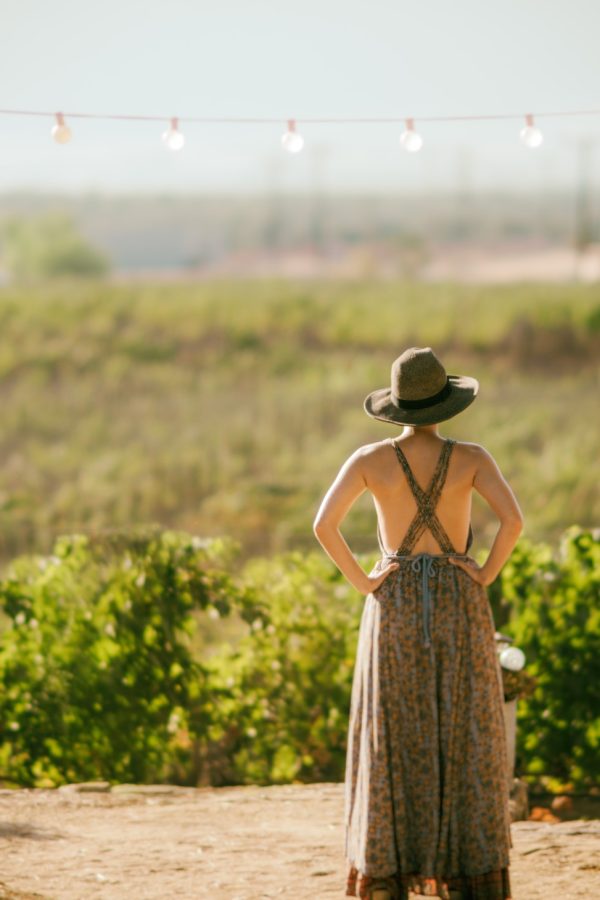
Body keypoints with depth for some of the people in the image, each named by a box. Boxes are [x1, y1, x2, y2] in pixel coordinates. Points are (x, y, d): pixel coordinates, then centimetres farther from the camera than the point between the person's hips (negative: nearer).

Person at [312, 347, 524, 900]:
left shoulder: (370, 459, -3)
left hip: (394, 611, 1)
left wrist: (363, 582, -3)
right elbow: (513, 519, -18)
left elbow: (324, 525, -14)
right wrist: (484, 577, -6)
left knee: (394, 750, 5)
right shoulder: (471, 457, -4)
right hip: (458, 610, 0)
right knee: (463, 749, 4)